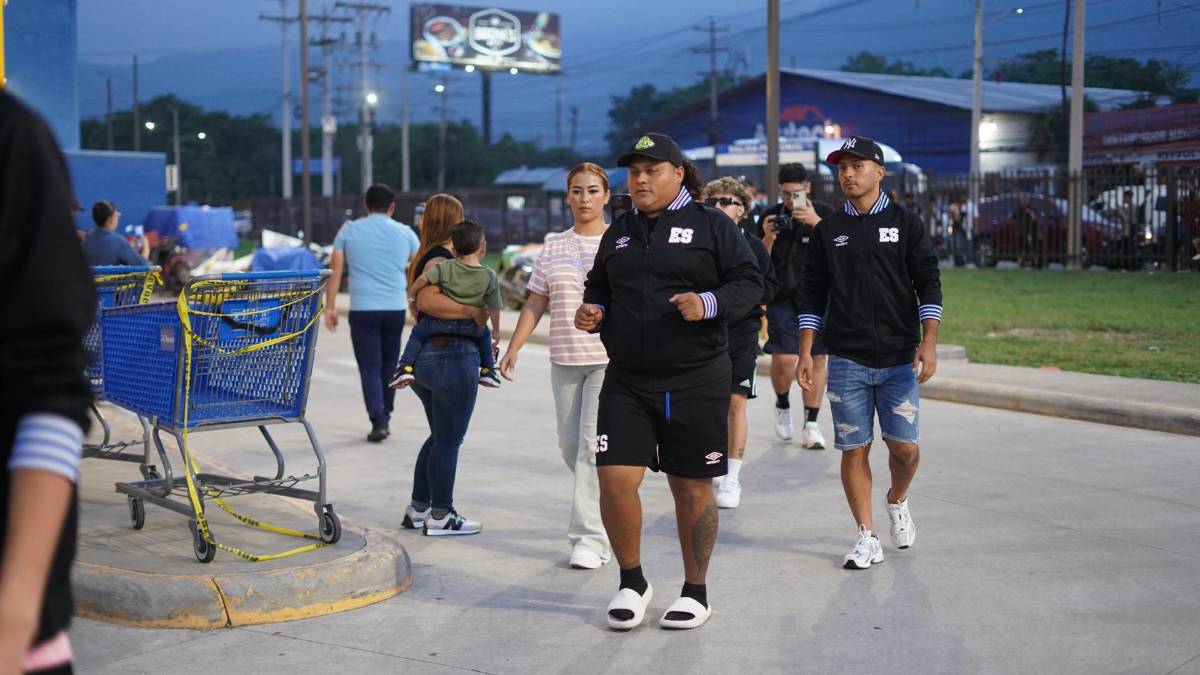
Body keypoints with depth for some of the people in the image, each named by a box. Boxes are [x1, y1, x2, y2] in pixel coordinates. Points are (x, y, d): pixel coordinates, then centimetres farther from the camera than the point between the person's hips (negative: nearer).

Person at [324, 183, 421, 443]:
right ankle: (385, 417, 22)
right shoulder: (405, 233, 6)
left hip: (363, 310, -2)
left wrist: (330, 307, 2)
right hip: (396, 309, 2)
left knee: (370, 368, 1)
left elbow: (335, 269, -1)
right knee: (389, 365, 17)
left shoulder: (349, 230, 3)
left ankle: (378, 422, -8)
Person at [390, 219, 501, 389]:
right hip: (471, 327, 1)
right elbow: (493, 308, 1)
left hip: (443, 322, -1)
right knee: (484, 334, 33)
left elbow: (423, 279, -13)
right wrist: (496, 330, 15)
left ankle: (406, 367, 5)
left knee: (418, 333, 20)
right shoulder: (490, 276, -4)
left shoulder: (446, 267, -6)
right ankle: (488, 370, 29)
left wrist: (412, 296, 6)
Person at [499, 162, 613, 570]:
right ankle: (605, 505, 32)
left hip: (611, 360, -4)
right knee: (570, 444, 8)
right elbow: (536, 303, 13)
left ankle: (592, 538, -6)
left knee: (594, 445, -11)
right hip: (565, 360, 4)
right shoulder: (553, 248, 12)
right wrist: (514, 348, 6)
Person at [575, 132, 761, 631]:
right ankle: (632, 582, 13)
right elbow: (598, 289, 25)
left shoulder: (711, 225, 0)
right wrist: (592, 313, 3)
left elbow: (749, 282, -3)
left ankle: (695, 592, 21)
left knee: (691, 489, 5)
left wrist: (710, 303, -22)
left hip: (696, 381, -3)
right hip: (626, 382, 4)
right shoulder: (619, 233, 15)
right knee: (615, 480, -8)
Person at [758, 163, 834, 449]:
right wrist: (768, 237, -14)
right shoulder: (770, 216, 4)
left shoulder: (824, 213, 3)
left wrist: (816, 222, -24)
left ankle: (811, 425, 7)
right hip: (782, 299, 0)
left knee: (816, 359, -2)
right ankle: (782, 405, 20)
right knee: (783, 360, -11)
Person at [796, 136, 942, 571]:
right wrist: (806, 352, 3)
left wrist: (929, 342, -11)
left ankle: (897, 502, 29)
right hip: (846, 361, 1)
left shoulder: (905, 224, 4)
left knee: (904, 446, -3)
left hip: (899, 359, -1)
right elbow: (812, 295, 10)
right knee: (853, 449, 0)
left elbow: (928, 285, 0)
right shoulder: (829, 231, 9)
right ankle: (867, 537, 10)